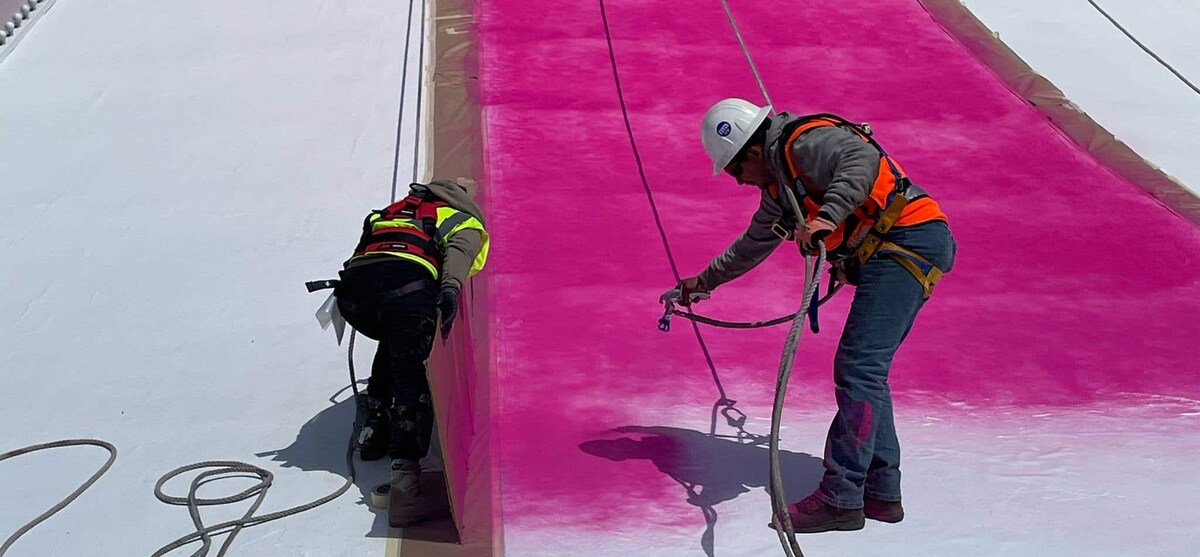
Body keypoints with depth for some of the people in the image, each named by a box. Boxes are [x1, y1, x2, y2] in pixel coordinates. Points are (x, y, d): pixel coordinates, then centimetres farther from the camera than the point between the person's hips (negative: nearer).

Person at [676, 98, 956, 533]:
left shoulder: (805, 142, -8)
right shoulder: (779, 184, 23)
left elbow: (862, 159, -28)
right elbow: (754, 244, 37)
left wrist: (828, 215, -38)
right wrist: (704, 281, 46)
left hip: (908, 239, -11)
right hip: (889, 254, 11)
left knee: (858, 368, -14)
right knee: (864, 370, 10)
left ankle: (841, 498, -13)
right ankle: (881, 490, 15)